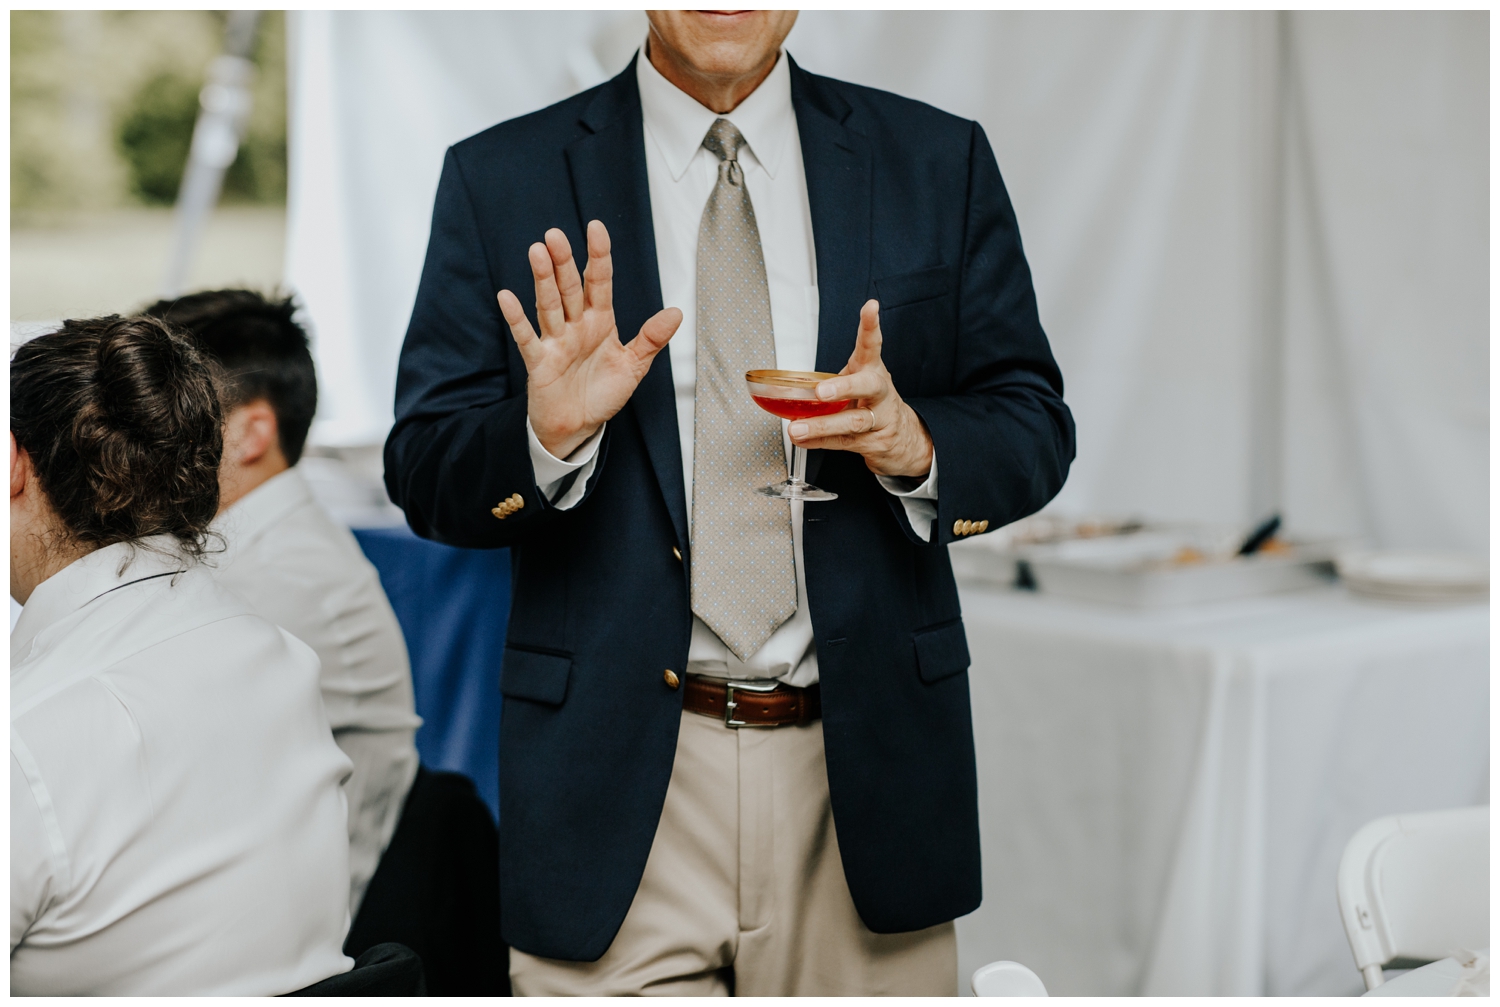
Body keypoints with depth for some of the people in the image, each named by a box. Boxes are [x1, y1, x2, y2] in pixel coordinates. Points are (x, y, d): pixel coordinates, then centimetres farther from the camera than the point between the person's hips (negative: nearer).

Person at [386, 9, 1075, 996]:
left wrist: (915, 444, -14)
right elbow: (423, 478, 0)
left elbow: (1034, 430, 7)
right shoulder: (501, 182, 3)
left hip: (866, 774, 2)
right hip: (617, 784, -1)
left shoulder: (939, 164, 7)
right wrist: (546, 433, -20)